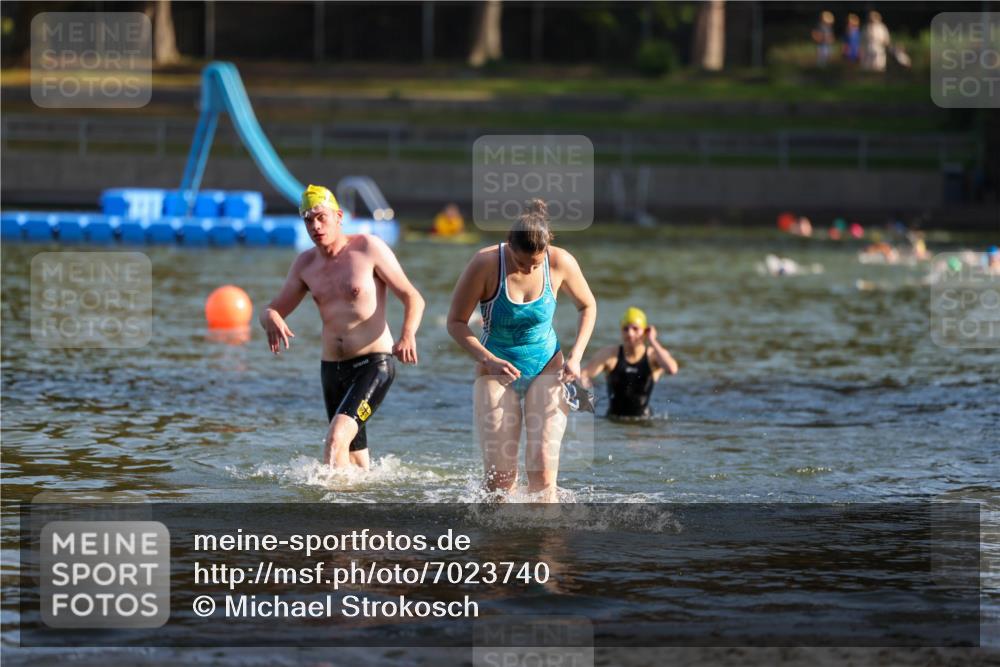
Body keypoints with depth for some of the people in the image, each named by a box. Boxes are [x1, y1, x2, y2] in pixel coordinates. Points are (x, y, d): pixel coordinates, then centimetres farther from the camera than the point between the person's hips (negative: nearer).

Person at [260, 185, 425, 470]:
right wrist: (272, 321, -14)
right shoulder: (305, 264, 9)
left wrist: (408, 335, -26)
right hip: (332, 369, 6)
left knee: (336, 438, -26)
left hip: (373, 364, -6)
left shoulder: (369, 248, -6)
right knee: (355, 461, 13)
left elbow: (413, 298, -6)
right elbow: (272, 310, 13)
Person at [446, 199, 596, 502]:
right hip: (497, 372, -1)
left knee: (543, 468, -16)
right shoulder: (486, 264, -18)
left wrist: (575, 357, -5)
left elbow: (588, 306, 8)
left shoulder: (560, 262, -11)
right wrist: (489, 360, -23)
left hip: (546, 369, 1)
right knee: (500, 477, -10)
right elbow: (456, 322, -9)